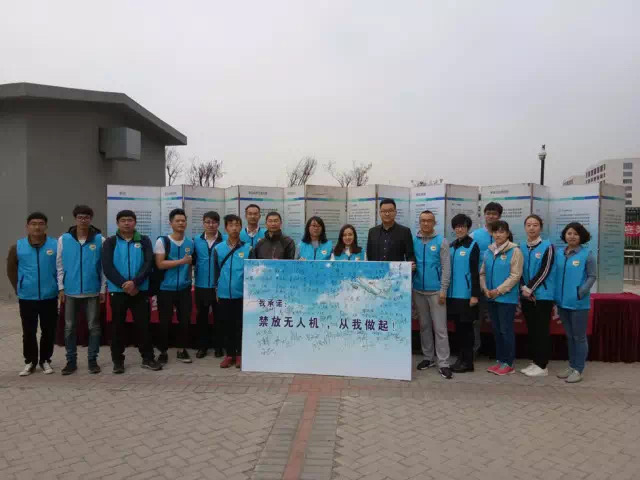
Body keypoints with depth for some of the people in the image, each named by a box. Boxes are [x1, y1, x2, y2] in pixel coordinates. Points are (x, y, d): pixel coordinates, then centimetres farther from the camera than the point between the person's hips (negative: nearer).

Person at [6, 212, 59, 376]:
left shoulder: (56, 245, -5)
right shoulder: (17, 247, 0)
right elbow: (11, 269, 10)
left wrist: (58, 287, 0)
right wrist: (19, 288, 6)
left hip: (49, 297, -1)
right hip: (27, 297, 1)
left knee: (48, 331, 8)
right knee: (29, 332, 9)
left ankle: (45, 360, 23)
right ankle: (30, 362, 22)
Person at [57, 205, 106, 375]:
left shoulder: (100, 239, -2)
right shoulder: (64, 239, 1)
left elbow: (104, 266, 0)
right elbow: (60, 265, 5)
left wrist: (103, 289, -2)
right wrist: (61, 287, 1)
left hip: (92, 291, -1)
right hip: (70, 291, 1)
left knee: (94, 327, 6)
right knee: (69, 328, 9)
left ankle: (93, 360, 18)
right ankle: (71, 361, 21)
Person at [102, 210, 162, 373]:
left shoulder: (144, 241, 4)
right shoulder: (110, 242, 2)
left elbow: (148, 263, -6)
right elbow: (107, 267, -7)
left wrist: (134, 282, -18)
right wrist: (124, 285, -15)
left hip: (140, 290, 0)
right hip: (117, 291, 0)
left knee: (143, 324, 4)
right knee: (117, 326, 8)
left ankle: (148, 358, 15)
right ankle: (118, 360, 20)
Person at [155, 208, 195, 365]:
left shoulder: (190, 243, 7)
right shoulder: (162, 241, -6)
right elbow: (160, 264, -14)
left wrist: (189, 281, 12)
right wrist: (181, 261, -16)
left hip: (184, 289, 3)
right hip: (166, 289, -3)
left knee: (185, 320, 7)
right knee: (165, 321, 4)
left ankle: (181, 350, 22)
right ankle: (163, 352, 19)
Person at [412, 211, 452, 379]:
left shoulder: (441, 242, -4)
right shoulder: (413, 241, 3)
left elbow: (446, 268, -6)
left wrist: (443, 290, -10)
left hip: (435, 291, -3)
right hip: (418, 290, 3)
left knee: (440, 328, -2)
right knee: (424, 326, 13)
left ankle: (443, 363, 4)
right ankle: (428, 357, 25)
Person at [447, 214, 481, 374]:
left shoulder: (472, 245, -7)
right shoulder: (451, 246, 11)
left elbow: (474, 271, -11)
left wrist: (475, 294, -14)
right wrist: (445, 290, 12)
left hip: (466, 293, -6)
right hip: (453, 293, 6)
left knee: (466, 326, 2)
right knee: (458, 326, 12)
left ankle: (468, 361, 12)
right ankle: (461, 357, 24)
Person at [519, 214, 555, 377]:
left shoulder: (547, 247, -4)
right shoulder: (521, 248, 10)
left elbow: (544, 271, -12)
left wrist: (530, 289, -14)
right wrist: (523, 288, -7)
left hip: (543, 295, -5)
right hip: (526, 296, 5)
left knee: (542, 331, -2)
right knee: (531, 330, 11)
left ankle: (542, 366, 5)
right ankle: (534, 362, 21)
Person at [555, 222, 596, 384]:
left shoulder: (587, 254, -6)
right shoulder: (559, 254, 7)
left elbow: (592, 276, -8)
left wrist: (581, 293, -19)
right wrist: (556, 295, 5)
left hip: (579, 302, -5)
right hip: (562, 302, 5)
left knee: (579, 336, 3)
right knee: (569, 336, 15)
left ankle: (578, 370, 11)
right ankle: (571, 366, 26)